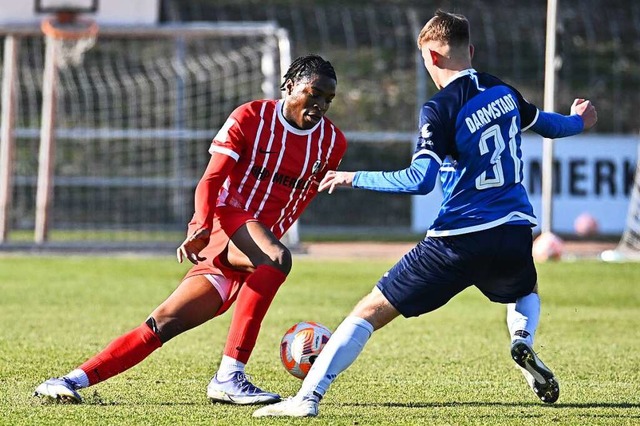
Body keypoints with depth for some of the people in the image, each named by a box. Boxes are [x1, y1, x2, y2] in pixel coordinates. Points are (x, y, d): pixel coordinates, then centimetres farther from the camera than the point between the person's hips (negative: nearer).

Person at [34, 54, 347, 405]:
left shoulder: (332, 143, 10)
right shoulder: (249, 119, -4)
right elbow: (210, 181, -10)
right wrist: (202, 228, -28)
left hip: (259, 236, 5)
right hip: (224, 219, -5)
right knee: (277, 259, -35)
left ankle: (76, 379, -5)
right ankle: (229, 376, -37)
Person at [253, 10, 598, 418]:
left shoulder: (440, 110, -10)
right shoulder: (504, 91, 9)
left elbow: (420, 180, -20)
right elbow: (545, 123, 30)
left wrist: (353, 178, -10)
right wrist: (577, 122, 53)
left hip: (458, 240, -5)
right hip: (515, 232, 5)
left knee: (370, 311, 2)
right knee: (527, 293, 39)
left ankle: (308, 396, -8)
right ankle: (523, 339, 4)